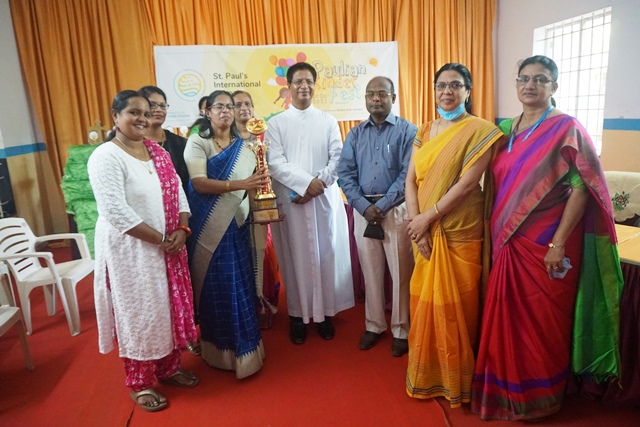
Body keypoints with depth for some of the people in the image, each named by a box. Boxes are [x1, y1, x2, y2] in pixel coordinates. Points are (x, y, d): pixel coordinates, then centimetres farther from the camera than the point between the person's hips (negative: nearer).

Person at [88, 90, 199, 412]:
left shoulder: (159, 152, 8)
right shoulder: (106, 157, -14)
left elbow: (178, 193, 7)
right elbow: (115, 211, -21)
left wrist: (181, 230, -10)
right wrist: (159, 239, -18)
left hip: (169, 245, 7)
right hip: (130, 249, -6)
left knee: (170, 306, 15)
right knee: (139, 313, 5)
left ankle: (169, 368, 34)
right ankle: (140, 384, 24)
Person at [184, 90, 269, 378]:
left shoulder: (243, 147, 10)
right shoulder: (197, 142, -1)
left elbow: (251, 184, 7)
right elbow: (199, 183, -15)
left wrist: (258, 185, -15)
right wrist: (238, 185, -25)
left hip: (235, 225, 3)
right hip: (207, 226, -2)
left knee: (238, 285, 4)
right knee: (213, 284, 4)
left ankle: (242, 349, 17)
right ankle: (217, 351, 17)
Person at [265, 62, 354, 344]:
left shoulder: (328, 121, 9)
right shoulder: (276, 123, 5)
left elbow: (338, 159, 2)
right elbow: (275, 163, -6)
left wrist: (319, 183, -13)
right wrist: (306, 182, -17)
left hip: (325, 199, 1)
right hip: (290, 200, -1)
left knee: (325, 255, 4)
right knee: (296, 257, 3)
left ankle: (324, 313, 18)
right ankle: (298, 315, 16)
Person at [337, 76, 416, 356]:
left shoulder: (407, 131, -1)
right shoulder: (355, 134, 10)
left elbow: (408, 174, -9)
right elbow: (345, 174, 3)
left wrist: (382, 205, -15)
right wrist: (364, 206, -10)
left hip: (396, 210, -3)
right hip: (363, 210, 3)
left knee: (401, 273, 3)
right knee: (370, 272, 11)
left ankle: (401, 330, 18)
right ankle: (374, 325, 26)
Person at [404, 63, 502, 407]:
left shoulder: (479, 130, -6)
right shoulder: (425, 131, 11)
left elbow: (467, 183, -16)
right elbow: (411, 180, 3)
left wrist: (429, 217, -16)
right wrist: (416, 223, -9)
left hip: (459, 233, -5)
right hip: (426, 233, 5)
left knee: (454, 307, 5)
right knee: (425, 304, 12)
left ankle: (455, 380, 28)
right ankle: (426, 375, 32)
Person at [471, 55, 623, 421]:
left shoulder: (566, 128, -8)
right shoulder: (506, 129, 10)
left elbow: (582, 188, -13)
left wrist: (558, 243, -18)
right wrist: (494, 234, 10)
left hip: (545, 245, -5)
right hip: (508, 243, 5)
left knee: (541, 322, 9)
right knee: (507, 319, 14)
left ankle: (539, 397, 31)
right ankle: (507, 390, 34)